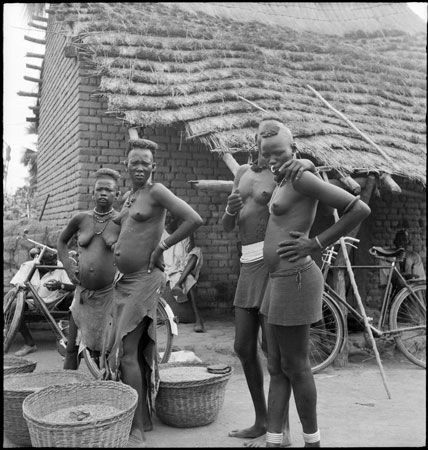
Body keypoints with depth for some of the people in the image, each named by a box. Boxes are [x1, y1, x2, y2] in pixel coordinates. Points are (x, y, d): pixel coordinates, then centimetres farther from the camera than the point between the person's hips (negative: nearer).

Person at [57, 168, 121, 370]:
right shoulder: (80, 219, 2)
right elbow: (61, 242, 18)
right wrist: (68, 268, 5)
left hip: (109, 294, -3)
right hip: (82, 292, 3)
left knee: (101, 349, 3)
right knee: (72, 348, 8)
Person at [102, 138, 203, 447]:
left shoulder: (157, 191, -10)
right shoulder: (128, 196, 16)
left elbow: (195, 219, -22)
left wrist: (162, 246, -14)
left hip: (144, 280, -9)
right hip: (123, 281, 9)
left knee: (127, 352, -10)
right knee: (120, 349, 13)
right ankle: (142, 417, 26)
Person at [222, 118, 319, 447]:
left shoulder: (285, 172, 0)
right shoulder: (243, 172, 19)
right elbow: (227, 227, 16)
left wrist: (305, 163, -41)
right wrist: (230, 209, -7)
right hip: (248, 266, 8)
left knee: (273, 348, -5)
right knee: (243, 347, 9)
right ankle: (262, 422, 23)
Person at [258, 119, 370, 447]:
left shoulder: (303, 178, -13)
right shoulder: (285, 183, 16)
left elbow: (361, 209, -18)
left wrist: (316, 245, -16)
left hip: (294, 281, -10)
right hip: (283, 281, 10)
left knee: (295, 367, 3)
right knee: (277, 368, 11)